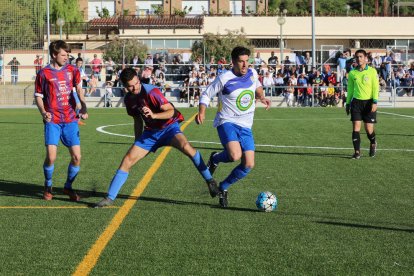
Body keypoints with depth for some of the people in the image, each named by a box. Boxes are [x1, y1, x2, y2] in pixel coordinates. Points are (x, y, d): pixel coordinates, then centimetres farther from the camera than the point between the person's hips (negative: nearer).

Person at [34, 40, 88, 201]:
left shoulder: (72, 70, 7)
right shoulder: (44, 74, -1)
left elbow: (79, 88, 8)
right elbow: (38, 96, 5)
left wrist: (83, 106, -10)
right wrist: (43, 112, -12)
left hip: (70, 120, 3)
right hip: (52, 121, -3)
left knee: (76, 156, -4)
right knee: (51, 156, -16)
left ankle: (68, 186, 20)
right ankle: (48, 187, 11)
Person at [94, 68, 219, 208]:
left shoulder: (151, 92, -19)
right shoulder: (129, 99, 1)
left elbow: (171, 111, -21)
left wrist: (154, 115, -39)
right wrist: (137, 143, 20)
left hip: (169, 127, -6)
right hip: (150, 132, 6)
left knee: (185, 146, -35)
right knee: (127, 160, -6)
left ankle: (210, 181, -22)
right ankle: (110, 198, 1)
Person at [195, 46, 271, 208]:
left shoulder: (252, 73, 2)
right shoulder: (225, 78, -12)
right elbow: (206, 95, -1)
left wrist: (262, 97, 6)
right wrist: (201, 113, -17)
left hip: (245, 126, 6)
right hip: (227, 122, -5)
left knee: (249, 165, -4)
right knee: (235, 155, -31)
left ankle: (223, 187, 18)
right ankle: (215, 158, 5)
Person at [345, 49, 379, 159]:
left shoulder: (372, 71, -1)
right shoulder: (352, 73, 7)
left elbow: (376, 87, -4)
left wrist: (375, 102, -12)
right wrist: (348, 103, 12)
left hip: (369, 102, -2)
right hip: (356, 101, 2)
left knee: (369, 129, -2)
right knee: (356, 127, -7)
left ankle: (373, 143, 30)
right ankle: (357, 151, -1)